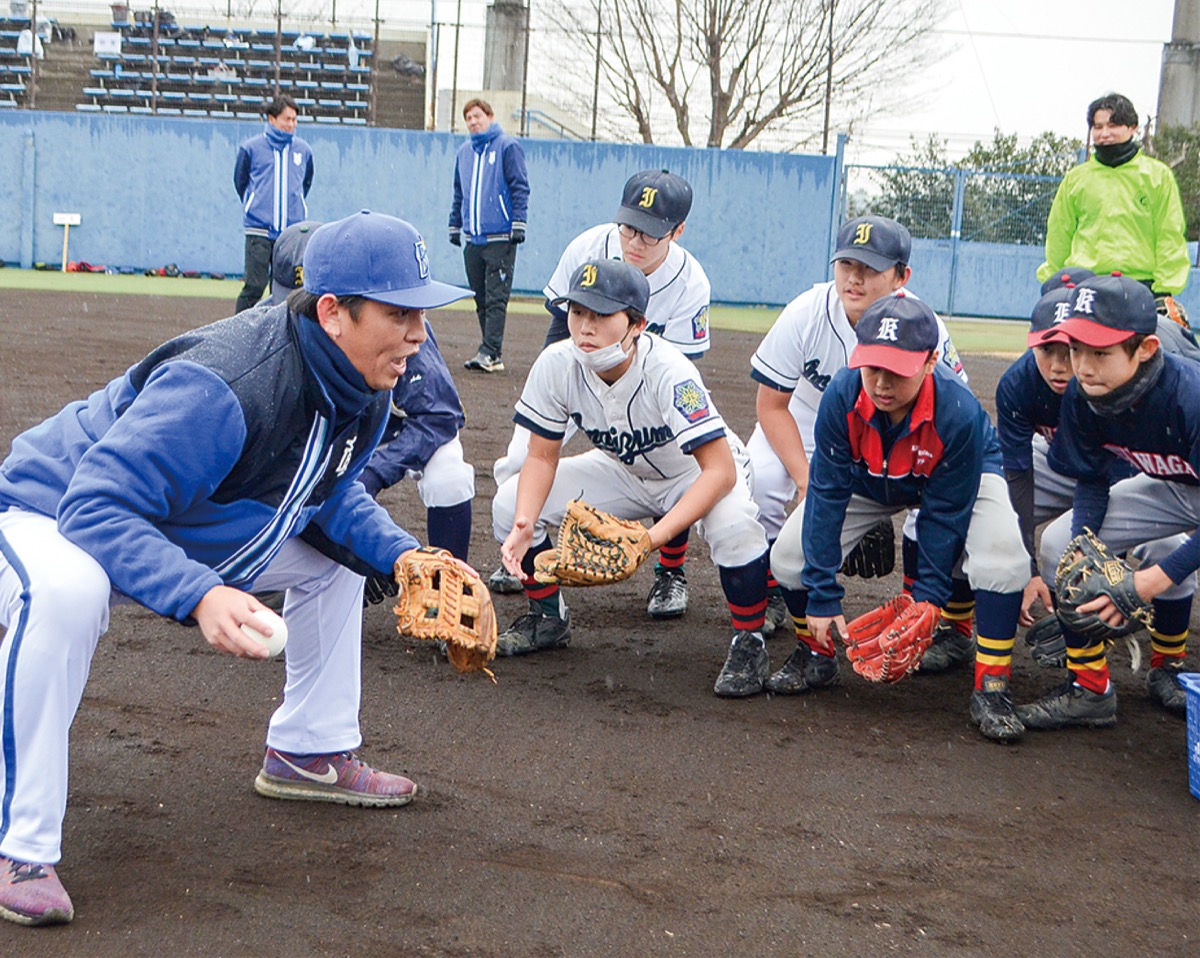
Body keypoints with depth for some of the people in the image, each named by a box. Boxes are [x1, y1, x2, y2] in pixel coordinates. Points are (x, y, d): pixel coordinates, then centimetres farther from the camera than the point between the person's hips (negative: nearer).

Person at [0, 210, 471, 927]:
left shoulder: (364, 389, -10)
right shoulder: (222, 387, -38)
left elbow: (333, 493, 7)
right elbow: (98, 508, -40)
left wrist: (401, 555, -11)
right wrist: (200, 594, -52)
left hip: (187, 538, 9)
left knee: (337, 554, 12)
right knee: (64, 592, -41)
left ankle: (308, 753, 26)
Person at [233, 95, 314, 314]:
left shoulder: (303, 150, 8)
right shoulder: (250, 148, 1)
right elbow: (240, 181, 12)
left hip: (292, 231, 3)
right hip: (259, 230, -3)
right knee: (254, 286, -9)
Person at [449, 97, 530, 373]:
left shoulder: (508, 147, -2)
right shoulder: (464, 152, 17)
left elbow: (520, 187, -7)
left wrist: (518, 224, -13)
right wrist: (454, 226, 23)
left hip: (500, 238, -7)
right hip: (472, 238, 7)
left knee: (496, 298, -9)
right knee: (480, 298, 7)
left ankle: (490, 352, -11)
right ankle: (491, 352, 12)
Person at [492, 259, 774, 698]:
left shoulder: (668, 371, -36)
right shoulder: (556, 365, -23)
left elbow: (720, 470, -39)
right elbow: (542, 456, -12)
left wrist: (655, 536, -50)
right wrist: (524, 525, -32)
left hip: (697, 474, -5)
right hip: (623, 471, 5)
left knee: (733, 525, -38)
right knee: (510, 503, -12)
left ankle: (749, 642, -11)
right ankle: (548, 618, 13)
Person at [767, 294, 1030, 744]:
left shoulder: (958, 412, -39)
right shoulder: (842, 396, -34)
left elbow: (944, 513, -26)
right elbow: (827, 494, -27)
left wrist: (927, 597, -25)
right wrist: (823, 597, -27)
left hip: (965, 478, -2)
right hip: (867, 480, 2)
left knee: (1002, 555, -30)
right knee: (790, 553, -13)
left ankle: (991, 688, -16)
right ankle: (816, 655, 14)